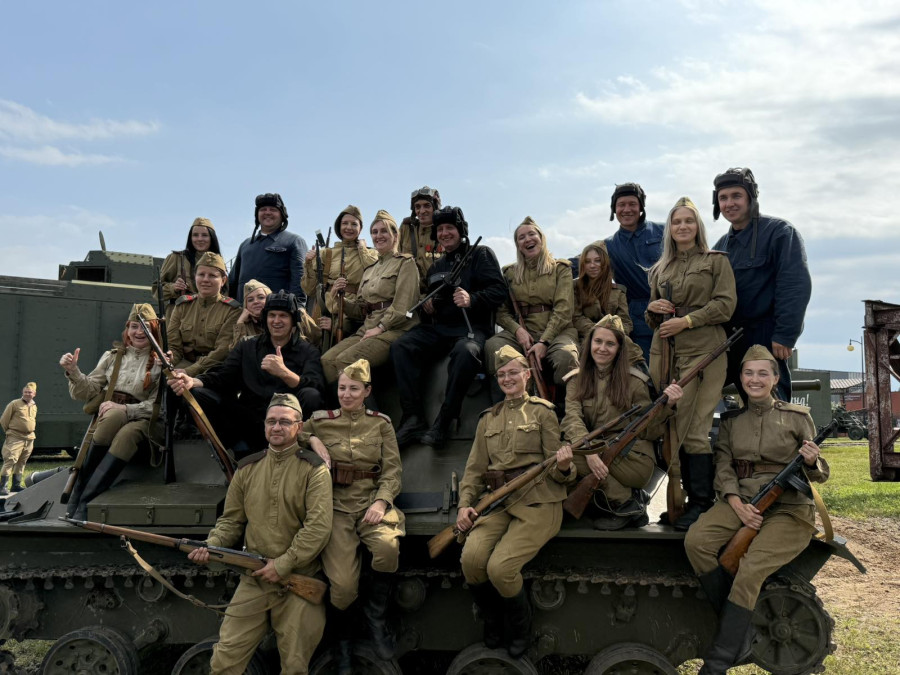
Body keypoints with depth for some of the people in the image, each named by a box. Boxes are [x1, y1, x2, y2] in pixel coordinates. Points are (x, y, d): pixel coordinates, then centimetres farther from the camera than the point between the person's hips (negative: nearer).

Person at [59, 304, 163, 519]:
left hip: (140, 420, -2)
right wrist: (73, 372, -5)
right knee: (113, 416, -36)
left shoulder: (161, 363, 7)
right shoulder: (112, 356, 18)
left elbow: (157, 405, -3)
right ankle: (78, 491, -28)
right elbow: (89, 391, 13)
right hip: (108, 417, 2)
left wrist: (125, 409, -18)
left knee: (127, 434, -38)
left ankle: (85, 502, -39)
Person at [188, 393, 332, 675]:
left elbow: (318, 527, -14)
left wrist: (283, 564, -16)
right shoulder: (247, 469, 8)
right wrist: (211, 545, -7)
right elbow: (231, 519, 12)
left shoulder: (313, 469, -6)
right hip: (253, 581, 3)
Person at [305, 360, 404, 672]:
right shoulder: (319, 421, 11)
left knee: (388, 545, -33)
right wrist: (311, 440, 0)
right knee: (343, 585, -18)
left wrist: (381, 501, -12)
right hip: (335, 505, -1)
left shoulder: (381, 423, 11)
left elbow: (392, 470, 5)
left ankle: (376, 616, -5)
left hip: (371, 502, 1)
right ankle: (343, 639, 16)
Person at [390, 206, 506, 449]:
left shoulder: (481, 254, 8)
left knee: (466, 352, -41)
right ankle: (413, 418, -28)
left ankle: (443, 422, -33)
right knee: (401, 347, -23)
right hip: (439, 328, 6)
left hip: (472, 327, -5)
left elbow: (499, 290, -6)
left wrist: (472, 300, -24)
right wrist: (429, 307, 10)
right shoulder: (435, 268, 26)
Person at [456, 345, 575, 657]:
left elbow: (554, 470, 2)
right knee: (471, 557, -24)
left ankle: (520, 629, 8)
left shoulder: (543, 412, 6)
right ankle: (493, 621, 6)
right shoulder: (489, 418, 19)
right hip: (498, 500, 4)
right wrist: (465, 504, -3)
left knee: (500, 567, -24)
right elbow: (475, 467, 14)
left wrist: (564, 466, -23)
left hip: (537, 502, -4)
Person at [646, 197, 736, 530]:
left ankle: (700, 502, -3)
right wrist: (653, 308, 1)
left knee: (693, 428, -10)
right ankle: (682, 498, 8)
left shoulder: (717, 261, 8)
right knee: (672, 427, 1)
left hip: (703, 351, -4)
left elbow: (725, 305, -3)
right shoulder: (659, 269, 20)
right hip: (665, 353, 5)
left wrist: (685, 321, -12)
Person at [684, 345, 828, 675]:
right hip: (741, 501, 3)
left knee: (750, 569, -28)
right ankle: (740, 631, -12)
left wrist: (812, 462, -17)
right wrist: (736, 503, -14)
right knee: (696, 540, -26)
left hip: (788, 507, -3)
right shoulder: (731, 420, 13)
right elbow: (723, 468, 5)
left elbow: (819, 475, 8)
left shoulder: (797, 417, 6)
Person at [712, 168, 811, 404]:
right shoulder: (722, 244, 16)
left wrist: (785, 335, -21)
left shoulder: (779, 232, -5)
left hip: (766, 340, -6)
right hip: (730, 340, 6)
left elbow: (796, 286, -15)